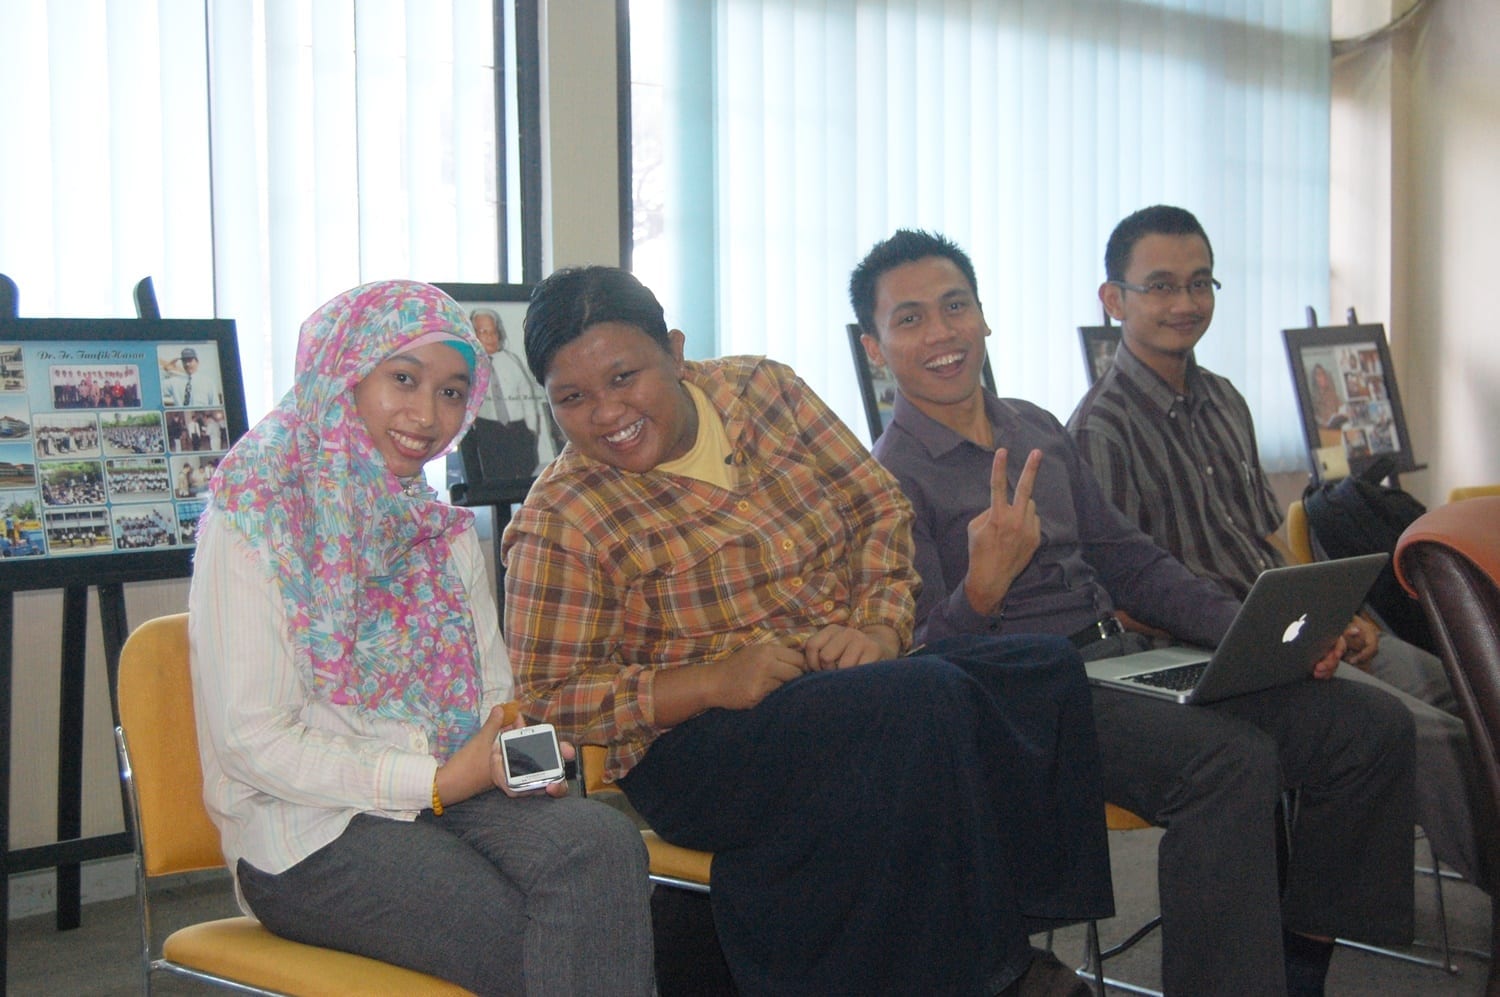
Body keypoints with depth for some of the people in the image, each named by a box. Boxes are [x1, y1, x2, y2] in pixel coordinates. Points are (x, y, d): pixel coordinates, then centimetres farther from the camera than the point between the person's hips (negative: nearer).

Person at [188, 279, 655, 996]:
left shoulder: (439, 527, 17)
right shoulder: (255, 518, -4)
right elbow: (251, 740, -11)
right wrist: (436, 781, -15)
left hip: (451, 789, 6)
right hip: (311, 829, -5)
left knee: (604, 843, -27)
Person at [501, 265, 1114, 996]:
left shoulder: (761, 388, 5)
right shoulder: (558, 524, -9)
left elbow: (880, 510, 9)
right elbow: (547, 696, -10)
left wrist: (879, 627, -10)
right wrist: (715, 681, -21)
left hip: (858, 682, 7)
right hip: (696, 750, -6)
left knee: (1047, 668, -15)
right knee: (922, 698, -32)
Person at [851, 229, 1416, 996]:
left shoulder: (1037, 430, 16)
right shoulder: (888, 478, -6)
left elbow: (1128, 561, 21)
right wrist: (983, 588, -32)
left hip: (1125, 661, 8)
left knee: (1372, 726, -4)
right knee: (1232, 758, -33)